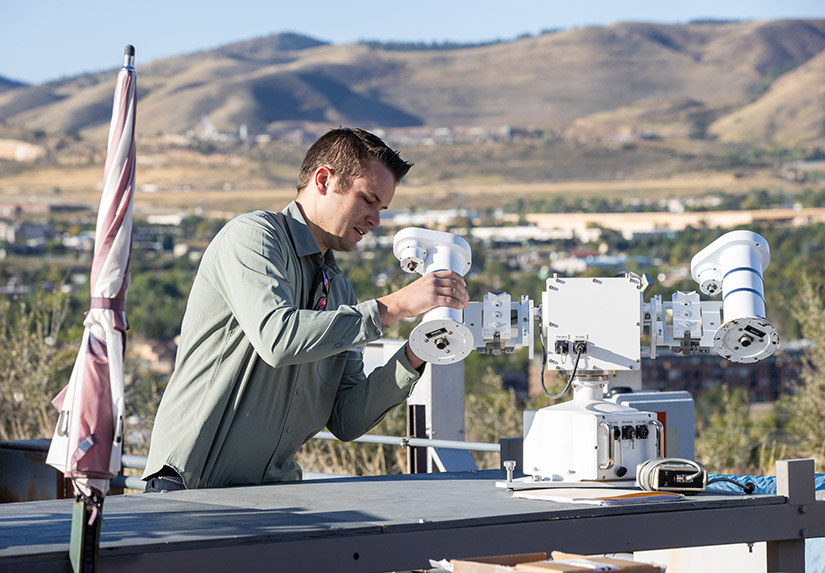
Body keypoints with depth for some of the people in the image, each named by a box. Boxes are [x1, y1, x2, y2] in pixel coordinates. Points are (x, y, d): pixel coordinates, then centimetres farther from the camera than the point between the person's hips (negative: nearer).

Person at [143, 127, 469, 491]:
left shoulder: (339, 291, 18)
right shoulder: (253, 234, -5)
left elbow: (345, 421, 12)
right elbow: (278, 338, -23)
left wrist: (414, 356, -1)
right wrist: (394, 306, -19)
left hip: (274, 489, 7)